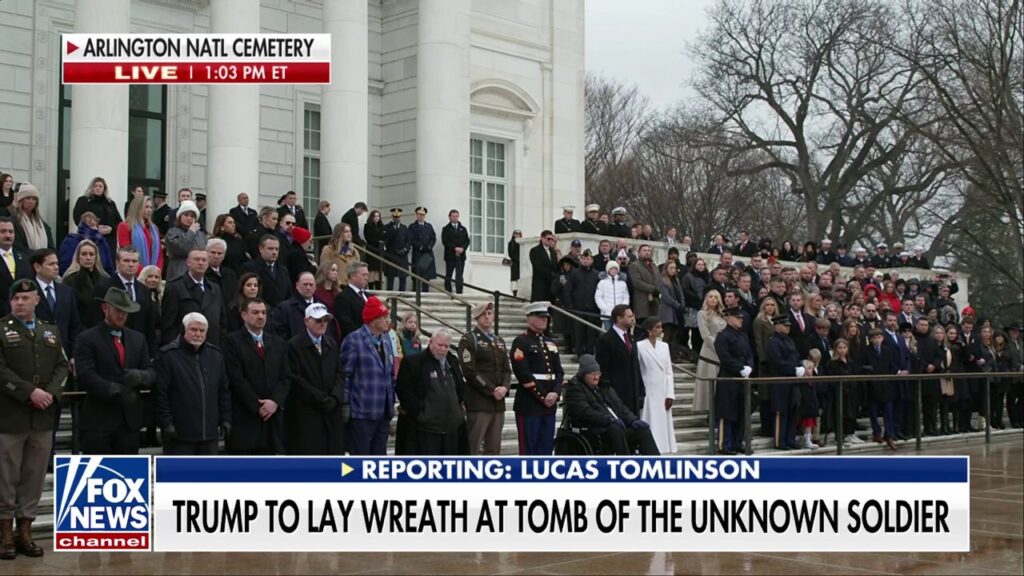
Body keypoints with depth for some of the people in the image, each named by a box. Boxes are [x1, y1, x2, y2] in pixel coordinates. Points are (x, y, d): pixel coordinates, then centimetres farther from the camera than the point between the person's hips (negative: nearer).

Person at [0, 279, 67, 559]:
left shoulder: (51, 331, 14)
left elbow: (61, 366, 10)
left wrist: (51, 392, -8)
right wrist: (30, 392, -18)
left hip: (43, 417, 4)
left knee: (34, 476, 6)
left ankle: (25, 532, 14)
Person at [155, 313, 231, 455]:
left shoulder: (215, 354, 11)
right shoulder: (168, 355, -6)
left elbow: (224, 391, 15)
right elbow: (160, 394, -8)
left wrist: (225, 419, 10)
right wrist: (166, 423, -12)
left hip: (209, 432, 5)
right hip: (179, 433, -5)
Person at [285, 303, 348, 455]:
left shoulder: (332, 344, 16)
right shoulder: (294, 346, -6)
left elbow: (340, 373, 11)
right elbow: (296, 379, -11)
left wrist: (335, 397, -6)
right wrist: (320, 398, -14)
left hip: (331, 413, 6)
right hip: (305, 415, -6)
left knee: (332, 454, 4)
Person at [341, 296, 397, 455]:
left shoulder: (386, 340, 13)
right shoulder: (353, 340, -9)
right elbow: (345, 375, -9)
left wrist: (391, 402, 14)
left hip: (383, 413, 7)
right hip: (362, 413, -7)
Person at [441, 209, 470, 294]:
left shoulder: (463, 229, 15)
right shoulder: (446, 229, 4)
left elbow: (467, 241, 8)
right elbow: (445, 241, -8)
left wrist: (462, 249, -11)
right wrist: (455, 248, -17)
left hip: (461, 256, 2)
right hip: (450, 256, -2)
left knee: (459, 277, -1)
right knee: (448, 277, 2)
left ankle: (459, 293, -2)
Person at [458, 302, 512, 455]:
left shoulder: (499, 341, 19)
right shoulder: (469, 340, -4)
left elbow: (506, 369, 16)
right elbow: (470, 371, -12)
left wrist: (504, 387, -5)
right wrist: (492, 390, -14)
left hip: (498, 402, 7)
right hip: (478, 402, -7)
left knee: (494, 449, 8)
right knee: (471, 448, -6)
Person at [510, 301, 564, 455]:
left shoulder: (551, 343, 17)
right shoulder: (521, 342, -6)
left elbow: (559, 372, 12)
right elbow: (523, 374, -14)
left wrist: (555, 393, -6)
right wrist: (542, 397, -14)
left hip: (549, 404, 7)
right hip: (529, 404, -7)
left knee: (546, 448, 9)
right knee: (528, 449, -3)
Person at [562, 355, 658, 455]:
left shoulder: (604, 387, 24)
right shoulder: (574, 388, 2)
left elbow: (620, 406, 17)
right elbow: (585, 412, -14)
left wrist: (634, 420, -2)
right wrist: (609, 419, -25)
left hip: (618, 428, 7)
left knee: (643, 429, -13)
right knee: (615, 429, -35)